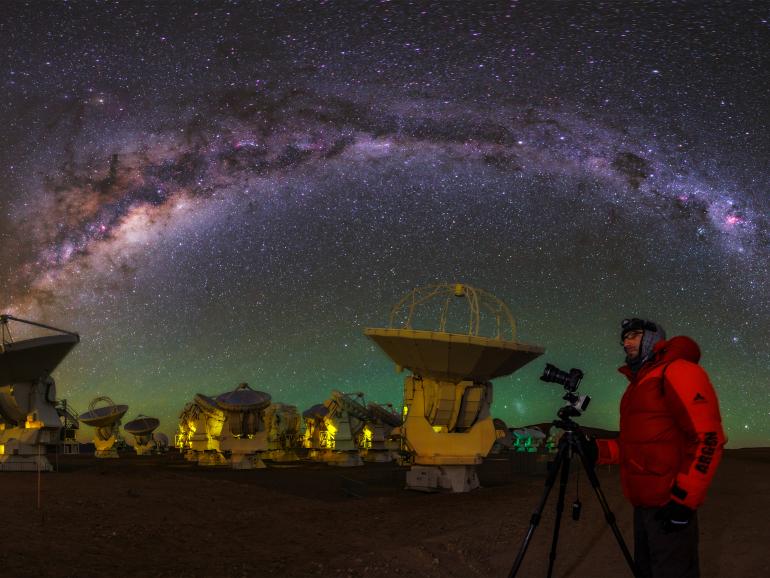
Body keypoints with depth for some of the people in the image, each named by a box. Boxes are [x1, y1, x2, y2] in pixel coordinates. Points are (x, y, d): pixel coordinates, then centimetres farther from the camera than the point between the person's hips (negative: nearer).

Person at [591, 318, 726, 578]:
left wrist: (683, 498, -22)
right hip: (644, 503, 9)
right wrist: (599, 450, 6)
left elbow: (707, 438, -19)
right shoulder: (637, 384, 17)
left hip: (671, 505, -9)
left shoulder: (678, 372, -11)